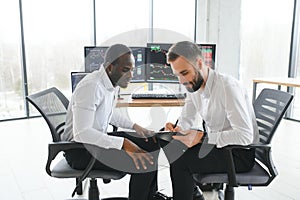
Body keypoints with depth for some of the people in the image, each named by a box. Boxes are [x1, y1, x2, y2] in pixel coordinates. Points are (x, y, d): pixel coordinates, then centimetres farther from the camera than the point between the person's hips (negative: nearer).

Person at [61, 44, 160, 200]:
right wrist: (123, 143, -36)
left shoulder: (113, 82, 3)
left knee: (151, 144, 9)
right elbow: (81, 133, -33)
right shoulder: (91, 86, -26)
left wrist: (134, 126, 8)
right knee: (145, 163, -21)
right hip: (79, 149, -9)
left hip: (99, 138, 10)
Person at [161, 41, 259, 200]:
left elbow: (245, 135, -29)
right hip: (214, 142, 8)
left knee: (180, 162, -23)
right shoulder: (194, 85, 1)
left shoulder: (228, 87, -24)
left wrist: (202, 137, -33)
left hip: (240, 153, -8)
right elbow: (187, 120, 10)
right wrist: (177, 129, -13)